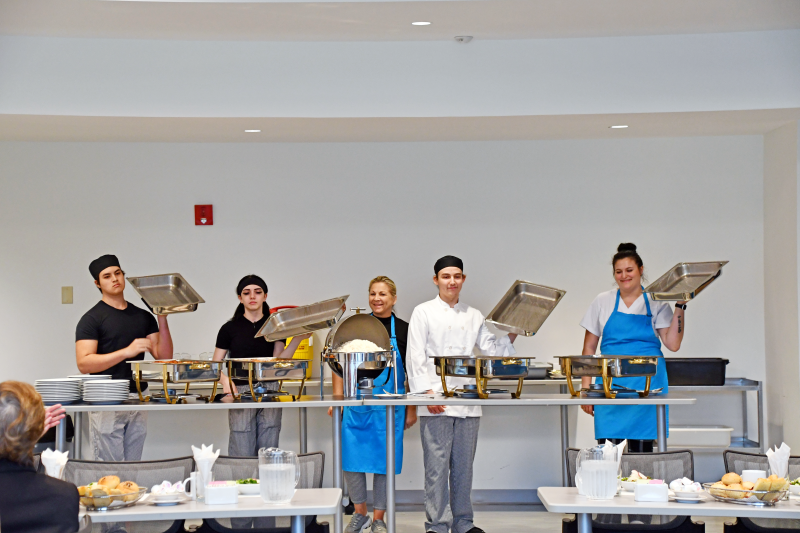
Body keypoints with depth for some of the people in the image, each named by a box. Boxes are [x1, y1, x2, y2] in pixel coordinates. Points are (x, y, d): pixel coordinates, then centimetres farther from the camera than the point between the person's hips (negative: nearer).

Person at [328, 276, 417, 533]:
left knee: (384, 462, 4)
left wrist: (412, 409, 2)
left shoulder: (403, 330, 2)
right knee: (351, 459, 2)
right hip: (356, 406, 1)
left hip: (389, 408, -1)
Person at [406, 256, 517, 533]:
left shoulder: (473, 316, 15)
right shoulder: (424, 312, 3)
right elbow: (416, 357, -3)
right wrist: (427, 392, -13)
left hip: (467, 401, 4)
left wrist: (512, 335, 2)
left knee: (464, 465, 9)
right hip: (436, 403, -4)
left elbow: (490, 349, 16)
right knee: (437, 465, -4)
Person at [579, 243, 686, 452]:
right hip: (610, 383, 0)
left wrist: (680, 308, -8)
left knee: (643, 446, 0)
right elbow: (589, 347, 10)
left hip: (647, 381, 0)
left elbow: (673, 344, -2)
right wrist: (586, 386, 3)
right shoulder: (602, 302, 9)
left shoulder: (655, 303, 7)